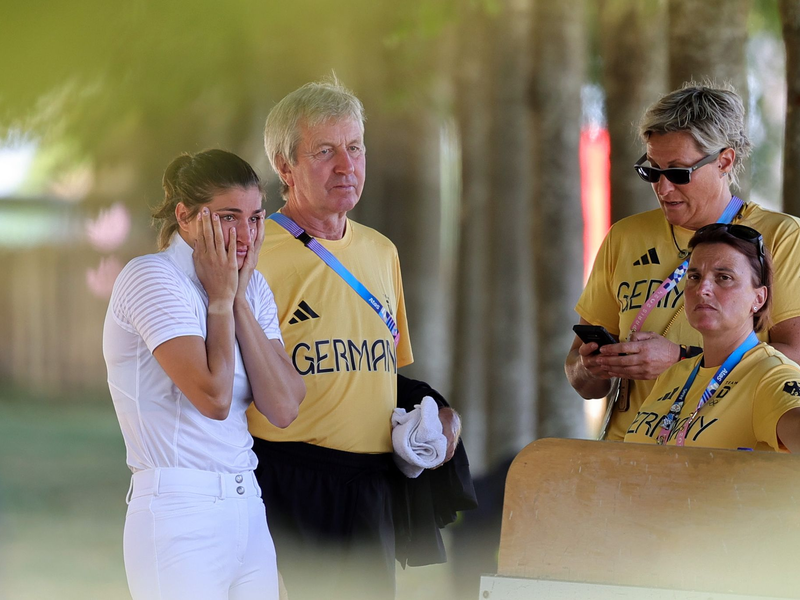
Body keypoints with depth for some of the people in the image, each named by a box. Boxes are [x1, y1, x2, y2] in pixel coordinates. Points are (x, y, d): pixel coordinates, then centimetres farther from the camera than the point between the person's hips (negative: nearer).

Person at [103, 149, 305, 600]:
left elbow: (284, 409, -1)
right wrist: (220, 298, -7)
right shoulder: (151, 277, -9)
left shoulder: (252, 286, 12)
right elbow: (213, 397, -18)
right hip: (181, 516, -7)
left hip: (248, 509, 7)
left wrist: (238, 298, -2)